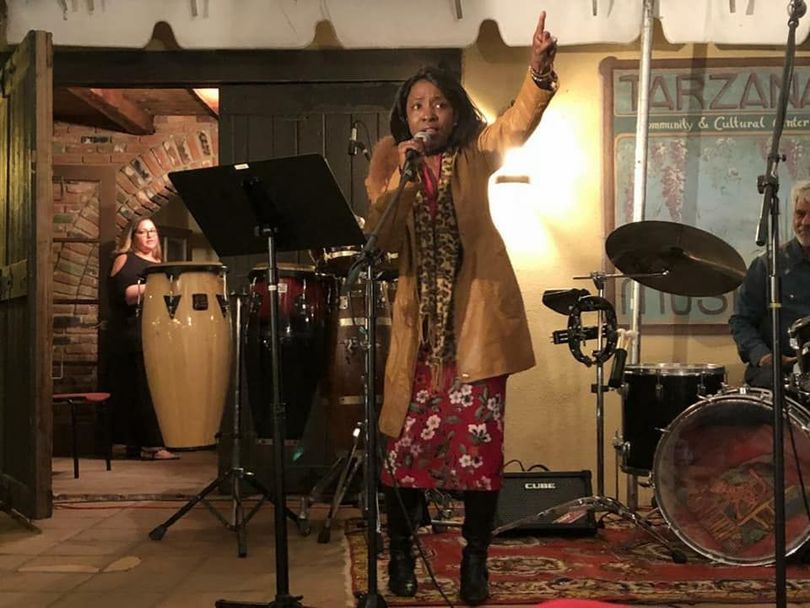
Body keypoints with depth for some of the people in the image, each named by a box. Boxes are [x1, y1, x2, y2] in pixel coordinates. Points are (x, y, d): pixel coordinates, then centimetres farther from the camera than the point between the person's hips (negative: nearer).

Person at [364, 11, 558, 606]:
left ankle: (476, 560, 11)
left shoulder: (476, 154, 3)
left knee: (479, 439, -2)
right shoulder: (389, 161, 5)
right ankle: (401, 552, 20)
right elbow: (380, 239, -7)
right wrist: (400, 177, -19)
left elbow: (520, 120, -17)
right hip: (420, 320, 1)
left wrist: (540, 67, -35)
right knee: (406, 437, 2)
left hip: (477, 315, -1)